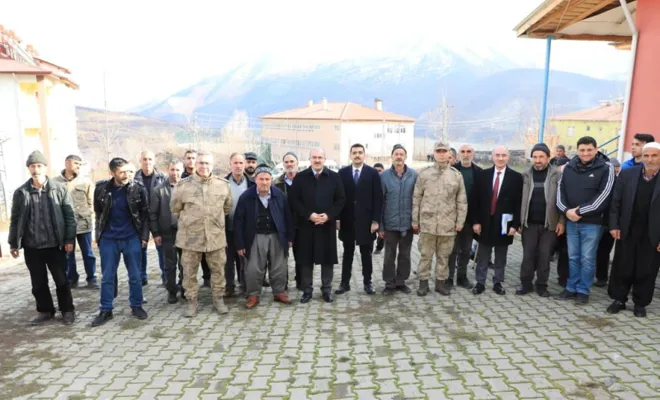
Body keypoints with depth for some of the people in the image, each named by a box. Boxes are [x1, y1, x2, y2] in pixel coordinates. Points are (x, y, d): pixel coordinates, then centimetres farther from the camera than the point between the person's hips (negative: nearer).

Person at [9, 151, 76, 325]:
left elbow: (69, 216, -3)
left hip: (55, 245, -2)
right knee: (38, 283, 13)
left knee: (61, 280, 7)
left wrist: (69, 239, -8)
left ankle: (67, 310, 22)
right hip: (32, 247, 2)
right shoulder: (20, 192, 2)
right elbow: (15, 220, 7)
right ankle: (44, 311, 29)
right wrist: (13, 243, 5)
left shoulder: (59, 189, -4)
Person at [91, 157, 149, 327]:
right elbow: (98, 213, 8)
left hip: (132, 238, -1)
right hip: (108, 239, 1)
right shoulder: (101, 189, -5)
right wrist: (99, 235, 9)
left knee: (135, 275, 8)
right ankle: (106, 310, 19)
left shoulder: (138, 189, -7)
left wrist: (144, 236, -3)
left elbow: (145, 214, 0)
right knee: (107, 277, 8)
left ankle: (136, 306, 23)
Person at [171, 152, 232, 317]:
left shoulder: (223, 184, -1)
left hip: (216, 236, 1)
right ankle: (192, 301, 23)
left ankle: (218, 299, 25)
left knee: (218, 269, 9)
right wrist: (190, 219, 11)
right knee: (189, 271, 8)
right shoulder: (183, 185, -5)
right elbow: (175, 208, 8)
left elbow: (227, 207, 14)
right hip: (190, 236, -1)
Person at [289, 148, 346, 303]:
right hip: (306, 225, 0)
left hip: (327, 224, 0)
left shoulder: (334, 177, 3)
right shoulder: (300, 177, 1)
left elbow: (341, 199, 1)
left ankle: (327, 289, 21)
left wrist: (328, 215, -12)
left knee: (327, 258, 7)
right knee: (306, 259, 6)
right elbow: (294, 200, -2)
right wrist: (308, 215, -13)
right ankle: (307, 290, 19)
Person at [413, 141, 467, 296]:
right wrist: (415, 220, 1)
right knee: (426, 255, 7)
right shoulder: (424, 173, 1)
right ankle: (423, 282, 18)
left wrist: (460, 221, 1)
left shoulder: (457, 175, 3)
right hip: (427, 222, -1)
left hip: (448, 224, 1)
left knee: (443, 255, 11)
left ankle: (441, 282, 24)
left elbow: (462, 201, 6)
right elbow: (416, 198, 3)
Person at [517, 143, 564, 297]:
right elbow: (521, 199, 5)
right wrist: (519, 221, 1)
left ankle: (542, 285, 17)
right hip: (529, 223, 2)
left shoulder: (557, 175, -2)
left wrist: (561, 221, -8)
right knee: (528, 254, 5)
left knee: (545, 255, 4)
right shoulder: (526, 175, 4)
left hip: (549, 224, -1)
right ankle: (526, 283, 16)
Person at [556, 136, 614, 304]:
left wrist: (580, 211, -15)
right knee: (573, 257, 12)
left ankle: (583, 291, 17)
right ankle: (571, 288, 22)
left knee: (587, 259, 4)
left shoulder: (605, 168, -6)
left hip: (592, 223, -3)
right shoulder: (569, 167, 5)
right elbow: (560, 190, 5)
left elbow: (603, 197, -12)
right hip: (571, 221, 4)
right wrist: (566, 210, -10)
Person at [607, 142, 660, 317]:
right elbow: (616, 202, 2)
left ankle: (640, 303, 24)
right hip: (627, 232, 1)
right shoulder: (627, 174, -1)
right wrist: (614, 225, -4)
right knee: (622, 268, 9)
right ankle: (619, 299, 23)